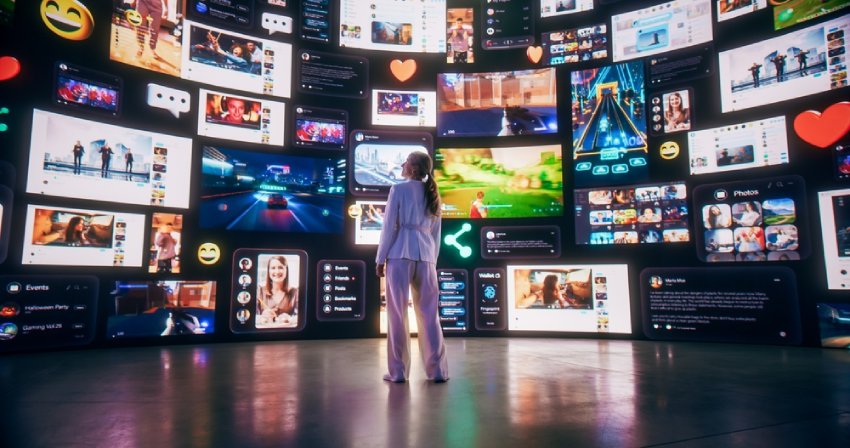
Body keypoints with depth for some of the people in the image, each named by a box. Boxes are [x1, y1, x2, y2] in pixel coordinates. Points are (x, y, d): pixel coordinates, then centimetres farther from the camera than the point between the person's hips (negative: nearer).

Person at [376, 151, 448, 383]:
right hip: (425, 254, 5)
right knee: (428, 314, 7)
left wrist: (380, 258, 1)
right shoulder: (432, 195, 15)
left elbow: (390, 226, -3)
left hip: (400, 253, -4)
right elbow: (436, 233, 16)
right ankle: (437, 370, 10)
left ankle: (398, 370, 5)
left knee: (397, 313, 1)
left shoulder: (398, 189, 0)